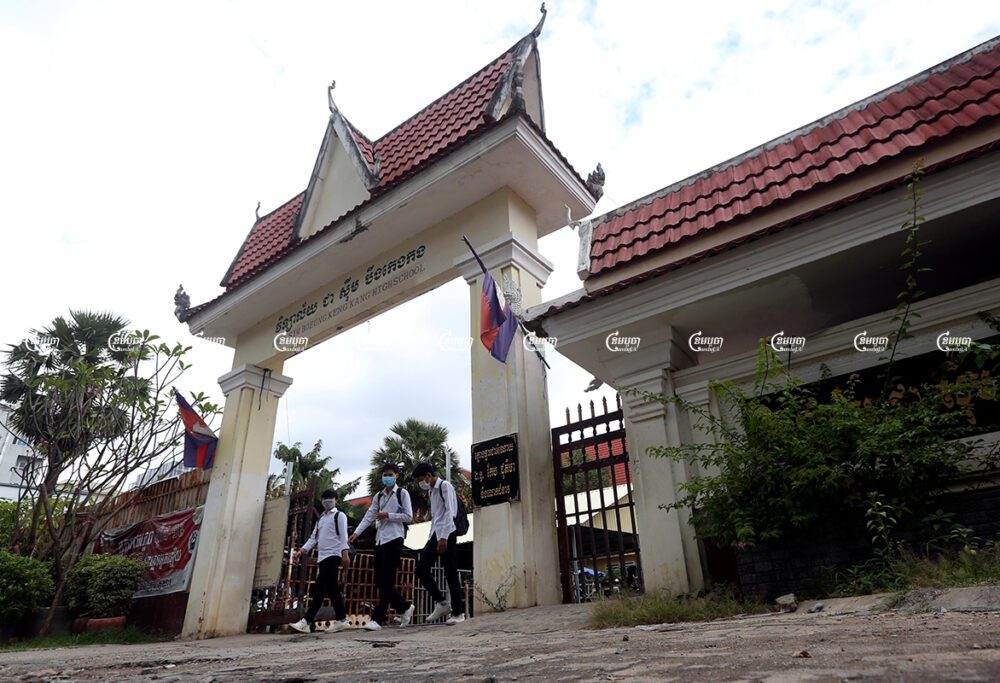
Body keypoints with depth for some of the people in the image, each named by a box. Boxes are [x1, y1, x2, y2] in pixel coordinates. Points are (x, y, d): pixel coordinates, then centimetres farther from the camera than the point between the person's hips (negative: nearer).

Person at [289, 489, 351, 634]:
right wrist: (301, 551, 5)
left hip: (333, 555, -8)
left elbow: (343, 536, -8)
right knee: (331, 588, 6)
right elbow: (314, 538, 19)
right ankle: (341, 620, 10)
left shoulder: (339, 515, 1)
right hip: (323, 556, 8)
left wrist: (345, 554, -18)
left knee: (319, 588, -13)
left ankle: (306, 621, -16)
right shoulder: (320, 519, 23)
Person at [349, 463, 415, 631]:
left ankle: (377, 619, -3)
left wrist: (388, 515, -12)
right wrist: (356, 533, -6)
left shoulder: (402, 493, 0)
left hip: (394, 539, -6)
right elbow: (369, 517, 6)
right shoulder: (378, 496, 16)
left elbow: (409, 517, -6)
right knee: (380, 581, 6)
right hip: (380, 541, 7)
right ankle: (405, 607, 19)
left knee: (387, 580, -8)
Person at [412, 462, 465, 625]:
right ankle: (442, 603, 12)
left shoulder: (445, 486, -7)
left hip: (447, 534, -8)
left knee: (450, 573, -4)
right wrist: (432, 537, 13)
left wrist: (444, 537, -22)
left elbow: (449, 512, -16)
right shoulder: (431, 491, 18)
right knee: (421, 569, 1)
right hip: (435, 535, 9)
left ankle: (458, 612, 6)